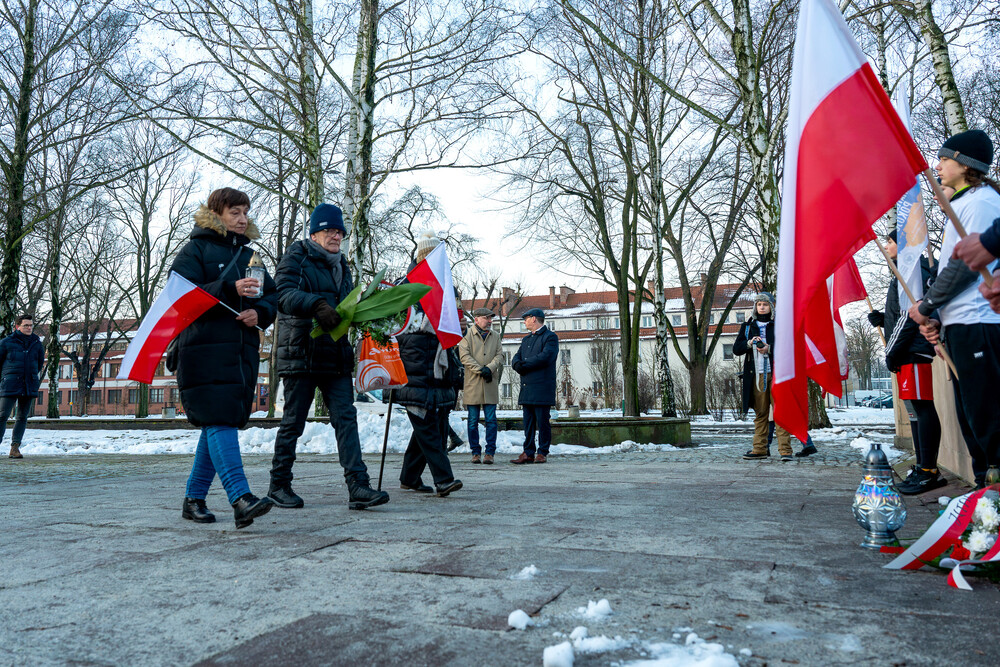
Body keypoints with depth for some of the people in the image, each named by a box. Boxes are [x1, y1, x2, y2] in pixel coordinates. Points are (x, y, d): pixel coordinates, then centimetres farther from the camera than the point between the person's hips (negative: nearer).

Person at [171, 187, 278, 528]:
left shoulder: (247, 255, 22)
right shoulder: (195, 250, 3)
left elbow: (272, 295, 21)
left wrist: (260, 312, -2)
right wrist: (230, 290, -21)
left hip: (242, 352, 7)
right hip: (204, 350, -7)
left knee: (218, 425, 8)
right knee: (219, 421, -15)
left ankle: (194, 498, 18)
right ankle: (240, 498, -23)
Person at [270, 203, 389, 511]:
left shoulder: (341, 265, 21)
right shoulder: (296, 257, 1)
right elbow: (285, 294, -16)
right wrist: (317, 305, -31)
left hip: (336, 355, 6)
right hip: (300, 354, -5)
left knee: (346, 418, -4)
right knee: (293, 422, 3)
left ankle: (358, 487, -8)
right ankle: (278, 485, 19)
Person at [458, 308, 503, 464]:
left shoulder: (495, 336, 14)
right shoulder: (467, 335, 2)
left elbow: (499, 355, 6)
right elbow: (465, 356, -7)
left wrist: (489, 368, -12)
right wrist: (481, 370, -15)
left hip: (490, 384, 3)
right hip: (472, 384, -2)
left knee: (491, 420, 0)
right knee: (473, 421, 3)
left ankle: (490, 452, 7)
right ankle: (475, 452, 13)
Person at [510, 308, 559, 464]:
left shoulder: (550, 337, -1)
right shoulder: (526, 339, 24)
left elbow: (545, 357, -17)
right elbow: (516, 359, 15)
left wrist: (524, 364, -11)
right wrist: (518, 365, -10)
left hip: (542, 388, -7)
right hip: (526, 388, 7)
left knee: (542, 422, -2)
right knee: (528, 422, 7)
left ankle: (542, 452, 6)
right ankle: (528, 453, 11)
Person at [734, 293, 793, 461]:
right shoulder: (748, 325, 16)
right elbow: (736, 349, 11)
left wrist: (770, 348, -14)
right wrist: (749, 343, -7)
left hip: (776, 373, -3)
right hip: (756, 374, 3)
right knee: (760, 413, 5)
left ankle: (785, 449, -8)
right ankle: (760, 449, 8)